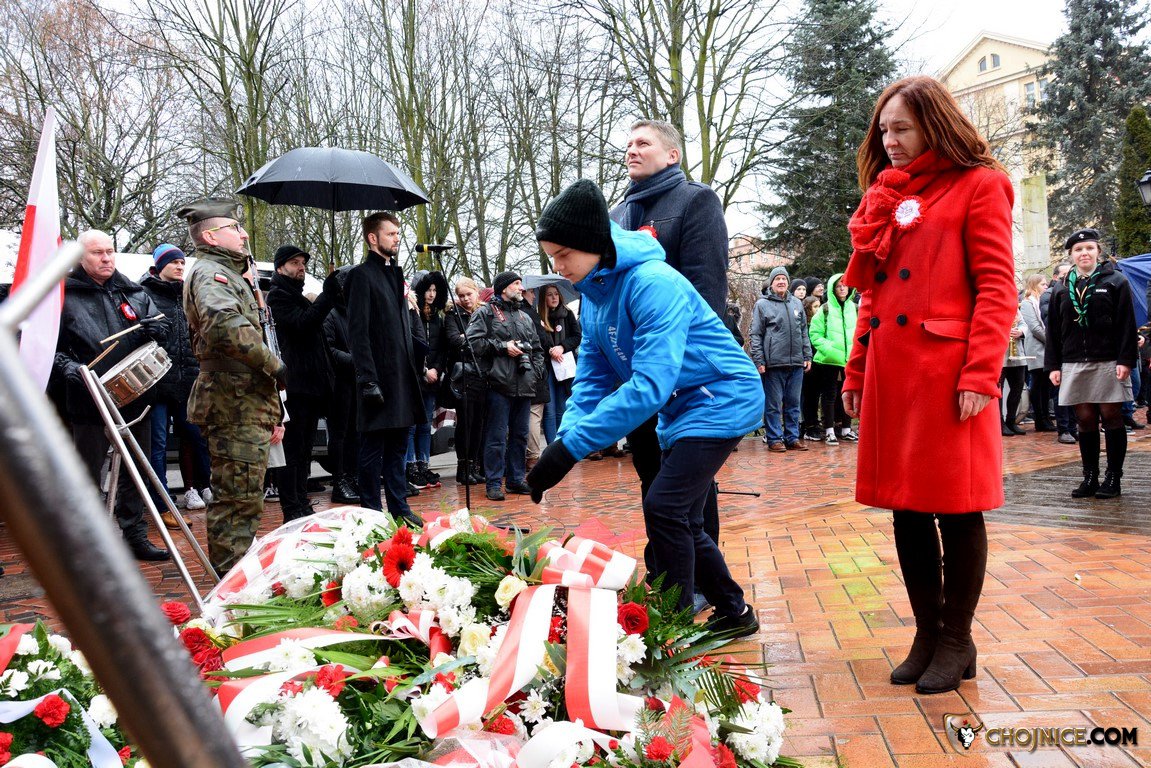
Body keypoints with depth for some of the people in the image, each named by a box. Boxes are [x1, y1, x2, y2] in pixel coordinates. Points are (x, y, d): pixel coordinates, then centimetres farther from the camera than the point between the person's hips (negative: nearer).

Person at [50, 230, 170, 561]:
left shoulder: (134, 293, 12)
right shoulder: (64, 296, -1)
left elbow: (160, 325, 13)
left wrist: (155, 328, -10)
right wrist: (64, 365, -22)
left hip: (135, 396, 5)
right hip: (90, 402, -5)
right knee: (87, 475, 3)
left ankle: (134, 535, 26)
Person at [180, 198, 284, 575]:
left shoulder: (232, 273, 26)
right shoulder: (209, 273, -7)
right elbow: (226, 326, -30)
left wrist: (272, 412, 27)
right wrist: (275, 364, -19)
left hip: (249, 404, 10)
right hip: (234, 403, -10)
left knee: (243, 500, 15)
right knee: (238, 500, -9)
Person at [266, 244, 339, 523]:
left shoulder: (300, 298, 25)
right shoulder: (277, 296, -4)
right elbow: (302, 323, -21)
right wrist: (328, 294, -24)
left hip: (311, 385, 10)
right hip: (294, 385, -10)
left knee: (304, 450, 13)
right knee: (292, 450, -7)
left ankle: (301, 507, 19)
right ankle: (293, 510, -5)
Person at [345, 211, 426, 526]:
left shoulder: (395, 273, 18)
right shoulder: (363, 275, -7)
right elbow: (358, 332, -14)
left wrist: (414, 368, 16)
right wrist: (368, 379, -20)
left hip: (402, 378, 8)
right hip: (380, 379, -8)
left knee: (398, 447, 14)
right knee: (373, 450, 1)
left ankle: (399, 508, 22)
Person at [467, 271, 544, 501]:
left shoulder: (525, 317, 22)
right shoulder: (485, 313, 2)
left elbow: (537, 349, 25)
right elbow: (473, 342, -10)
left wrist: (536, 374, 11)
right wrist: (502, 346, -11)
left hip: (524, 386, 6)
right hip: (500, 385, -6)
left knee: (520, 435, 11)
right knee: (497, 437, -5)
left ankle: (516, 479, 20)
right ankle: (493, 483, 1)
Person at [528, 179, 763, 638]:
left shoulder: (654, 284, -28)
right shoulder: (594, 292, 1)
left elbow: (650, 385, -35)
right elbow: (592, 380, 1)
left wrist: (572, 446, -36)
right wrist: (563, 441, -17)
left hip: (721, 399, -9)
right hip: (680, 410, 9)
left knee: (664, 507, -17)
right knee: (680, 522, 11)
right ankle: (734, 613, 29)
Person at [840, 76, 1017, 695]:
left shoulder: (978, 186, 1)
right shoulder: (887, 195, 20)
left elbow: (997, 289, -7)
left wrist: (980, 375, -16)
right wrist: (856, 370, 11)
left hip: (948, 371, -6)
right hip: (891, 372, 6)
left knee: (956, 509, 1)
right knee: (906, 507, 9)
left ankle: (956, 642, 16)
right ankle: (927, 634, 22)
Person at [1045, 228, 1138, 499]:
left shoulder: (1116, 282, 4)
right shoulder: (1063, 290, 13)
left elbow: (1127, 325, -2)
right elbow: (1053, 331, 12)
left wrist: (1125, 360, -11)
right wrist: (1053, 365, 5)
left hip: (1108, 362, -3)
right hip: (1074, 365, 3)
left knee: (1111, 416, -1)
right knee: (1085, 420, 4)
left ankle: (1113, 477, 7)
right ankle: (1090, 477, 10)